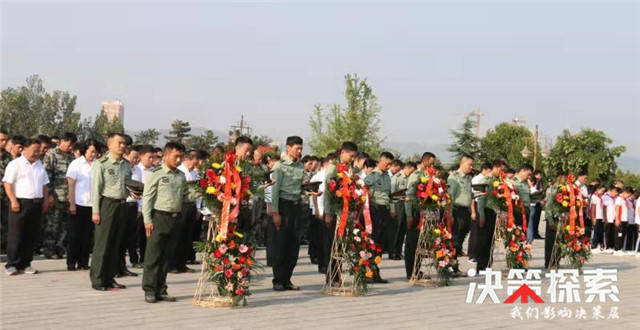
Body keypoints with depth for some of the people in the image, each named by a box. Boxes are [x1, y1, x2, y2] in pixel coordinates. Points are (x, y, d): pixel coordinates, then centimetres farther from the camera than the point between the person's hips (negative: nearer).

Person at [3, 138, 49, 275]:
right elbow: (7, 184, -8)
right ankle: (12, 264, 3)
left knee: (31, 236, 7)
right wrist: (13, 201, -15)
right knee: (16, 236, -3)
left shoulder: (40, 165, 17)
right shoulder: (15, 164, -3)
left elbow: (44, 185, 22)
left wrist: (45, 201, 11)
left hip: (36, 204, 6)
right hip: (21, 203, -6)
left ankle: (25, 264, 13)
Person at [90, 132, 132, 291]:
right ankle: (97, 280, 0)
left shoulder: (126, 165, 13)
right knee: (102, 244, -4)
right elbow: (96, 189, -8)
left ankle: (110, 278, 16)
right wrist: (95, 211, -12)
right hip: (107, 204, -6)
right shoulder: (101, 164, -5)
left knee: (116, 244, 9)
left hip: (122, 205, 6)